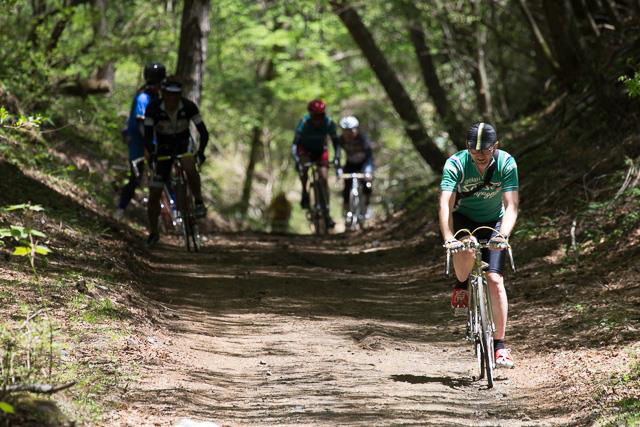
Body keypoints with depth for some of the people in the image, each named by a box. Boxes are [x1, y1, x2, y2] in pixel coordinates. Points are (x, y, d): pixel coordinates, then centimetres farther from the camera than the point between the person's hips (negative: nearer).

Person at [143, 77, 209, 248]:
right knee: (154, 194, -2)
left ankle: (199, 202, -14)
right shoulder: (153, 108, -25)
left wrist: (200, 151, -40)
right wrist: (152, 154, -44)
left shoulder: (188, 107, -25)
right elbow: (147, 137, -27)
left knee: (189, 168, -37)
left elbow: (203, 132, -24)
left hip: (183, 142, -1)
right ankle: (153, 233, 15)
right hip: (163, 147, 1)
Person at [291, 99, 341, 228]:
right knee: (302, 167, -33)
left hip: (321, 150, 1)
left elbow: (336, 142, -19)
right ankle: (304, 192, -7)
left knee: (324, 179, -11)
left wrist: (337, 158, -36)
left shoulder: (329, 123, -25)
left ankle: (327, 212, -6)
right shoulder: (304, 122, -30)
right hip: (305, 149, -1)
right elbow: (295, 143, -32)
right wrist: (296, 160, -46)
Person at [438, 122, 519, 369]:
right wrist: (448, 239, -50)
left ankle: (500, 345, -5)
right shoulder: (455, 164, -25)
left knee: (495, 279, -13)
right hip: (463, 219, -1)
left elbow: (511, 206, -29)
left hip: (493, 222, 1)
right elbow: (445, 204, -34)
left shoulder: (506, 163, -23)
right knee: (466, 250, -36)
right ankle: (461, 285, -2)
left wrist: (503, 235, -47)